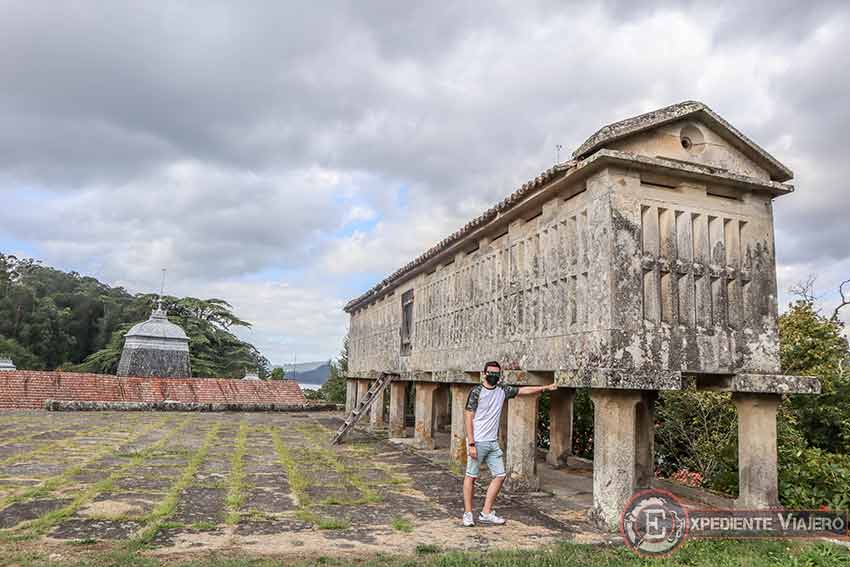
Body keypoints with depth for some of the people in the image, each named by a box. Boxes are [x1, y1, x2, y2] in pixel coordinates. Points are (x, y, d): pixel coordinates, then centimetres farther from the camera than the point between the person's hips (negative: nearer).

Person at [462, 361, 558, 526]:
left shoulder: (502, 390, 7)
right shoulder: (476, 392, -10)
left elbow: (523, 390, 16)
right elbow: (469, 418, -12)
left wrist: (545, 387, 11)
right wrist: (471, 444, -16)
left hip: (493, 443, 7)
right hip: (477, 442, -6)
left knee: (500, 475, 5)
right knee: (471, 476, 1)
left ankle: (486, 513, 14)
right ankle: (468, 513, 13)